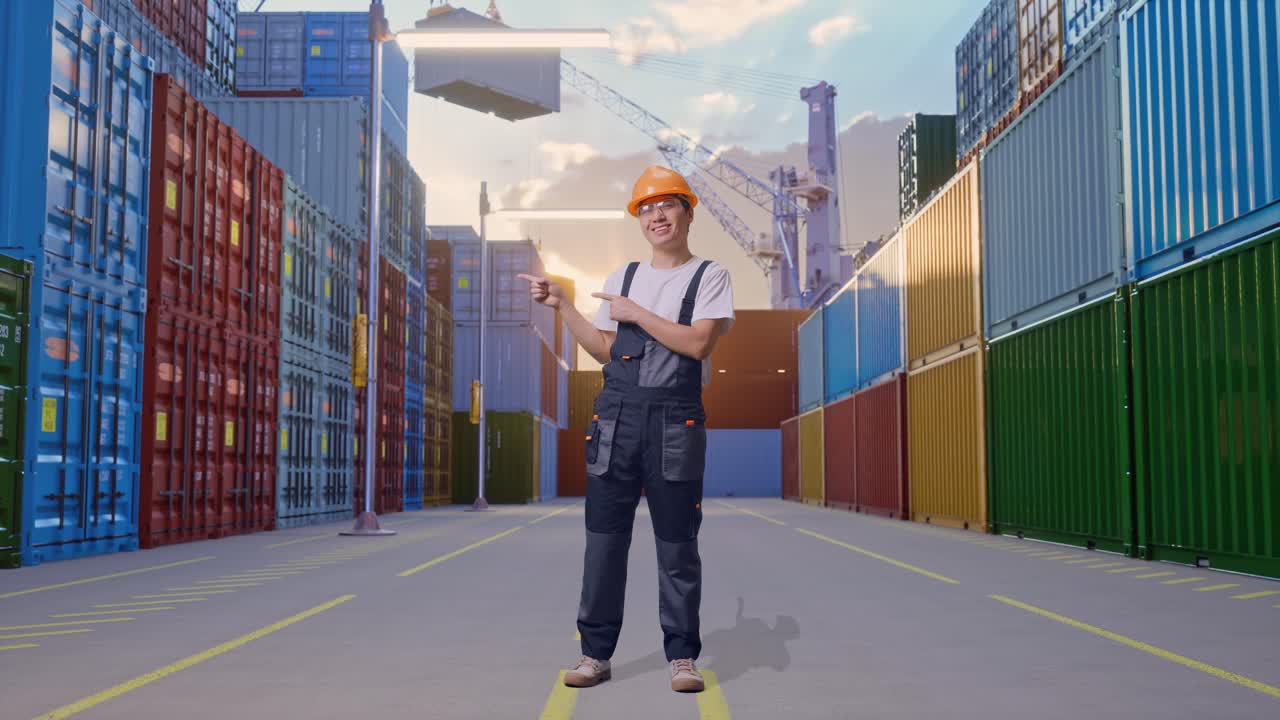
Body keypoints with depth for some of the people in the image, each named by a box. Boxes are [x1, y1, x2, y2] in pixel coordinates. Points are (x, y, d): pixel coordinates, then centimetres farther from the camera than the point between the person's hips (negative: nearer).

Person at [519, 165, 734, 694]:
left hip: (675, 422, -4)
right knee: (604, 537, 3)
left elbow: (698, 342, -11)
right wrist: (561, 305, 10)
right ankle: (595, 652, 12)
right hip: (615, 417, 4)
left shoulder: (709, 276, 4)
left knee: (677, 544, 1)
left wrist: (635, 313, -7)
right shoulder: (621, 278, 17)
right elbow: (605, 351, 16)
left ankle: (682, 656, 11)